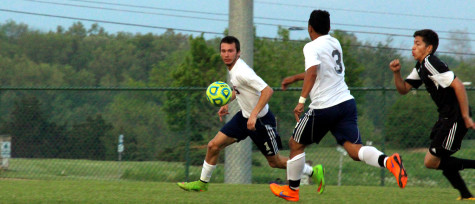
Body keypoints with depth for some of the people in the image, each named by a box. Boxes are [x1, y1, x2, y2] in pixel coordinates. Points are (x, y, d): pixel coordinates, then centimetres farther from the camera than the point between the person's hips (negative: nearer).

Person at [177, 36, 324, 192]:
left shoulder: (242, 72, -27)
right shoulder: (232, 68, 1)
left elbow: (267, 91, -33)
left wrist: (254, 115, -36)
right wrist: (226, 104, 15)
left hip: (261, 120, -8)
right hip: (244, 116, 8)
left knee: (275, 162, 5)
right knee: (213, 146, 3)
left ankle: (313, 172, 22)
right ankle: (202, 183, 20)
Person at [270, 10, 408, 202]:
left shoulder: (312, 47, -7)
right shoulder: (334, 43, 17)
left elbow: (313, 73, -25)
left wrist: (301, 100, -29)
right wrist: (294, 78, 40)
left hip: (324, 107, -6)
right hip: (346, 101, 6)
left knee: (296, 144, 16)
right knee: (354, 148, -8)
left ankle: (292, 190, 26)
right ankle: (387, 161, -37)